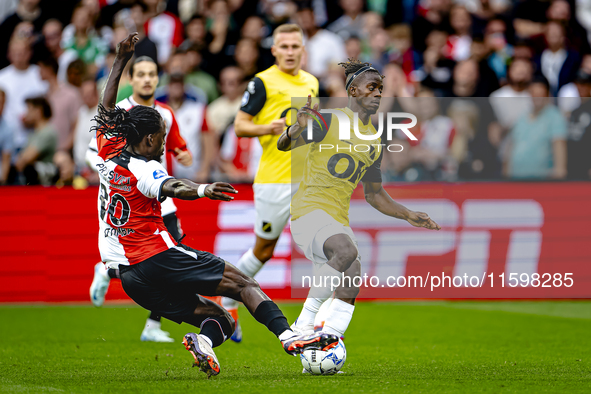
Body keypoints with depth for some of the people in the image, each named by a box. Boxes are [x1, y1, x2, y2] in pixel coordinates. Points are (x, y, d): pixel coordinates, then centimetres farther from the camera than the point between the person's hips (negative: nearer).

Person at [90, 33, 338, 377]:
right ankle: (288, 335, -29)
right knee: (244, 284, -9)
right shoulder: (142, 169, -10)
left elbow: (107, 109, 27)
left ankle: (202, 342, -25)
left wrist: (121, 60, 33)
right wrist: (201, 190, -52)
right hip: (157, 258, -8)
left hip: (128, 277, 8)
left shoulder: (109, 154, 12)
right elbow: (172, 188, -33)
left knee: (221, 319, 7)